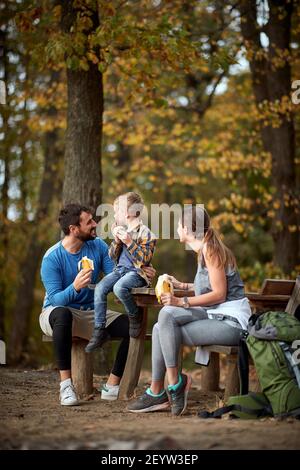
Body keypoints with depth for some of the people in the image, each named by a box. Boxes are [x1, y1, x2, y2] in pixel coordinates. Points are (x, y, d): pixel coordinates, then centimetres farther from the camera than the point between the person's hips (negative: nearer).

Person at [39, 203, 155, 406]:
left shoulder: (98, 246, -1)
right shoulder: (52, 258, -16)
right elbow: (55, 299, -21)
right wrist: (75, 287, -40)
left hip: (90, 313, 5)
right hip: (56, 312, -5)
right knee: (63, 315, -42)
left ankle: (112, 387, -11)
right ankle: (66, 384, -34)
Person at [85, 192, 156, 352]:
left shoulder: (144, 233, -7)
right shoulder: (121, 230, 16)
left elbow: (145, 259, -15)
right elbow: (112, 255, 17)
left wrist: (129, 242, -19)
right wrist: (117, 241, -1)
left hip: (136, 272, -7)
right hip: (120, 269, 7)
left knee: (119, 287, -35)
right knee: (100, 288, -17)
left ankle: (135, 316, -8)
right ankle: (99, 330, -14)